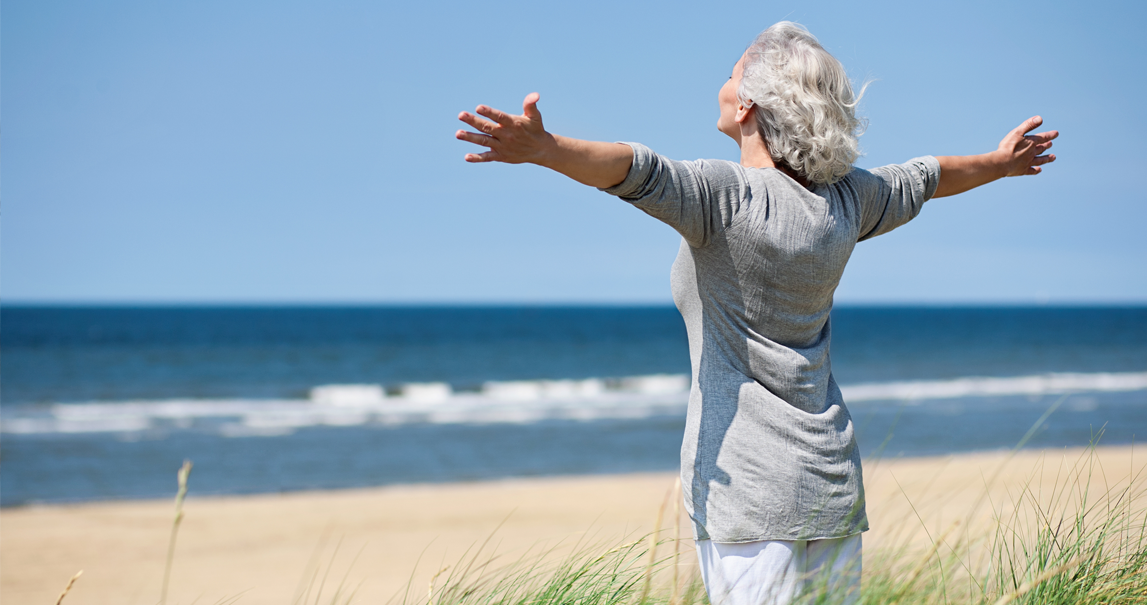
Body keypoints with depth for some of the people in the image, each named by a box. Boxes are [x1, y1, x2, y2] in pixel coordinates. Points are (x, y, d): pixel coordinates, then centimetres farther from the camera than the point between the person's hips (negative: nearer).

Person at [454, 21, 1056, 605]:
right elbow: (923, 178, 26)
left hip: (747, 483, -7)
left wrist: (541, 148, -46)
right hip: (832, 475, 7)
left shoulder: (727, 195, -13)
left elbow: (639, 171, -31)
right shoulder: (846, 195, 8)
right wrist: (1000, 162, 45)